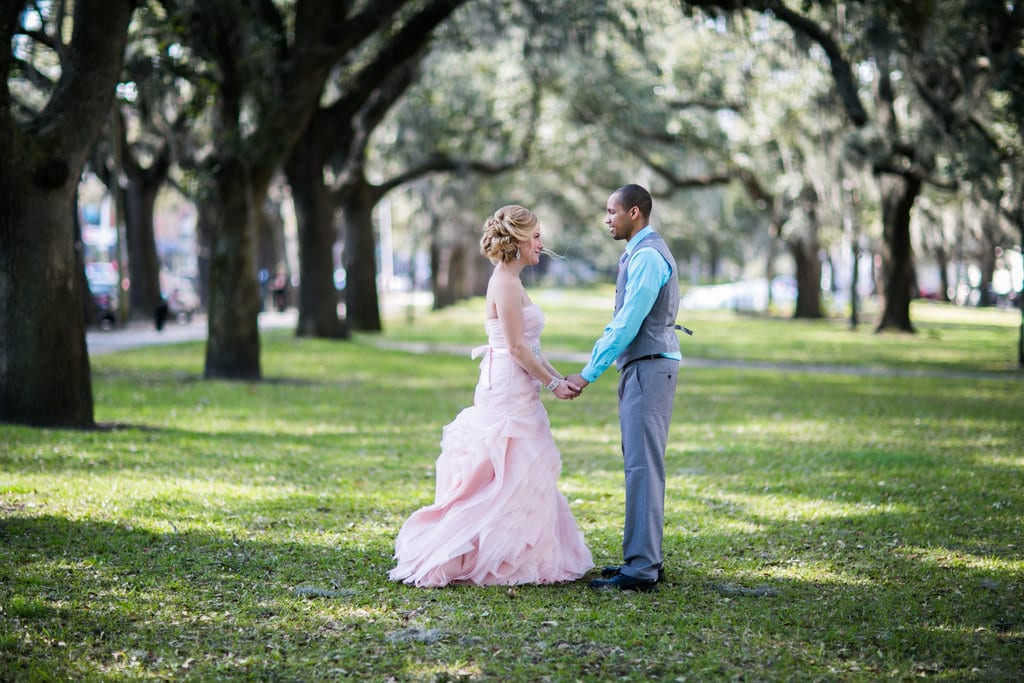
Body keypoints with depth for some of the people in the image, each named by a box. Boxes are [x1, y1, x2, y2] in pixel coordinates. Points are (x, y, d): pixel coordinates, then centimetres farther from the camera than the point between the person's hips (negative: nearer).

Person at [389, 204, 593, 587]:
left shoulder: (511, 281, 16)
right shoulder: (505, 282, -14)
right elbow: (516, 347, -18)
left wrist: (558, 379, 11)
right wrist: (552, 383, -12)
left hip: (515, 393, 10)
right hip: (508, 392, -10)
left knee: (522, 480, 12)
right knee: (505, 481, -8)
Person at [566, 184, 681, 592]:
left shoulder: (647, 256, -15)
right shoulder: (639, 253, 19)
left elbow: (628, 325, -19)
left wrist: (589, 374, -15)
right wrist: (591, 365, 17)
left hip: (650, 368, -11)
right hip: (641, 367, 11)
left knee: (642, 466, -12)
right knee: (641, 465, 12)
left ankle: (641, 570, -12)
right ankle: (646, 558, 18)